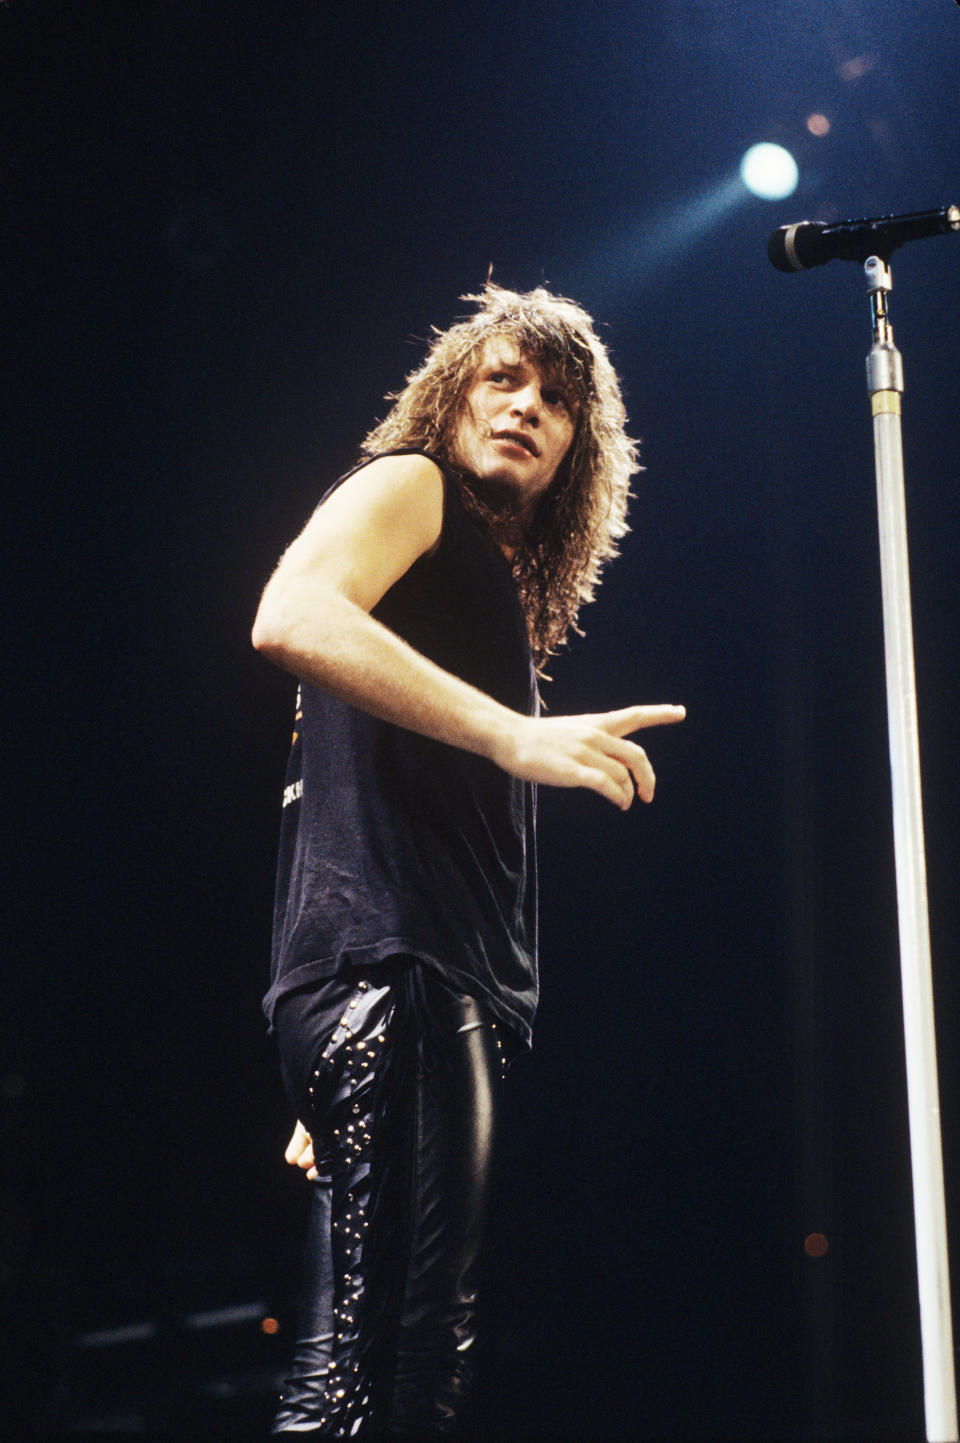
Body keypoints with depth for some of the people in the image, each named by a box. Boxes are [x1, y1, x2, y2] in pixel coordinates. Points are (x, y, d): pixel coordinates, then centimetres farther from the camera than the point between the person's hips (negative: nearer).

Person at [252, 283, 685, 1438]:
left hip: (457, 987, 10)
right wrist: (518, 736, -23)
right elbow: (292, 616, -18)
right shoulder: (408, 485, 6)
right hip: (389, 964, -10)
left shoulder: (500, 580, 30)